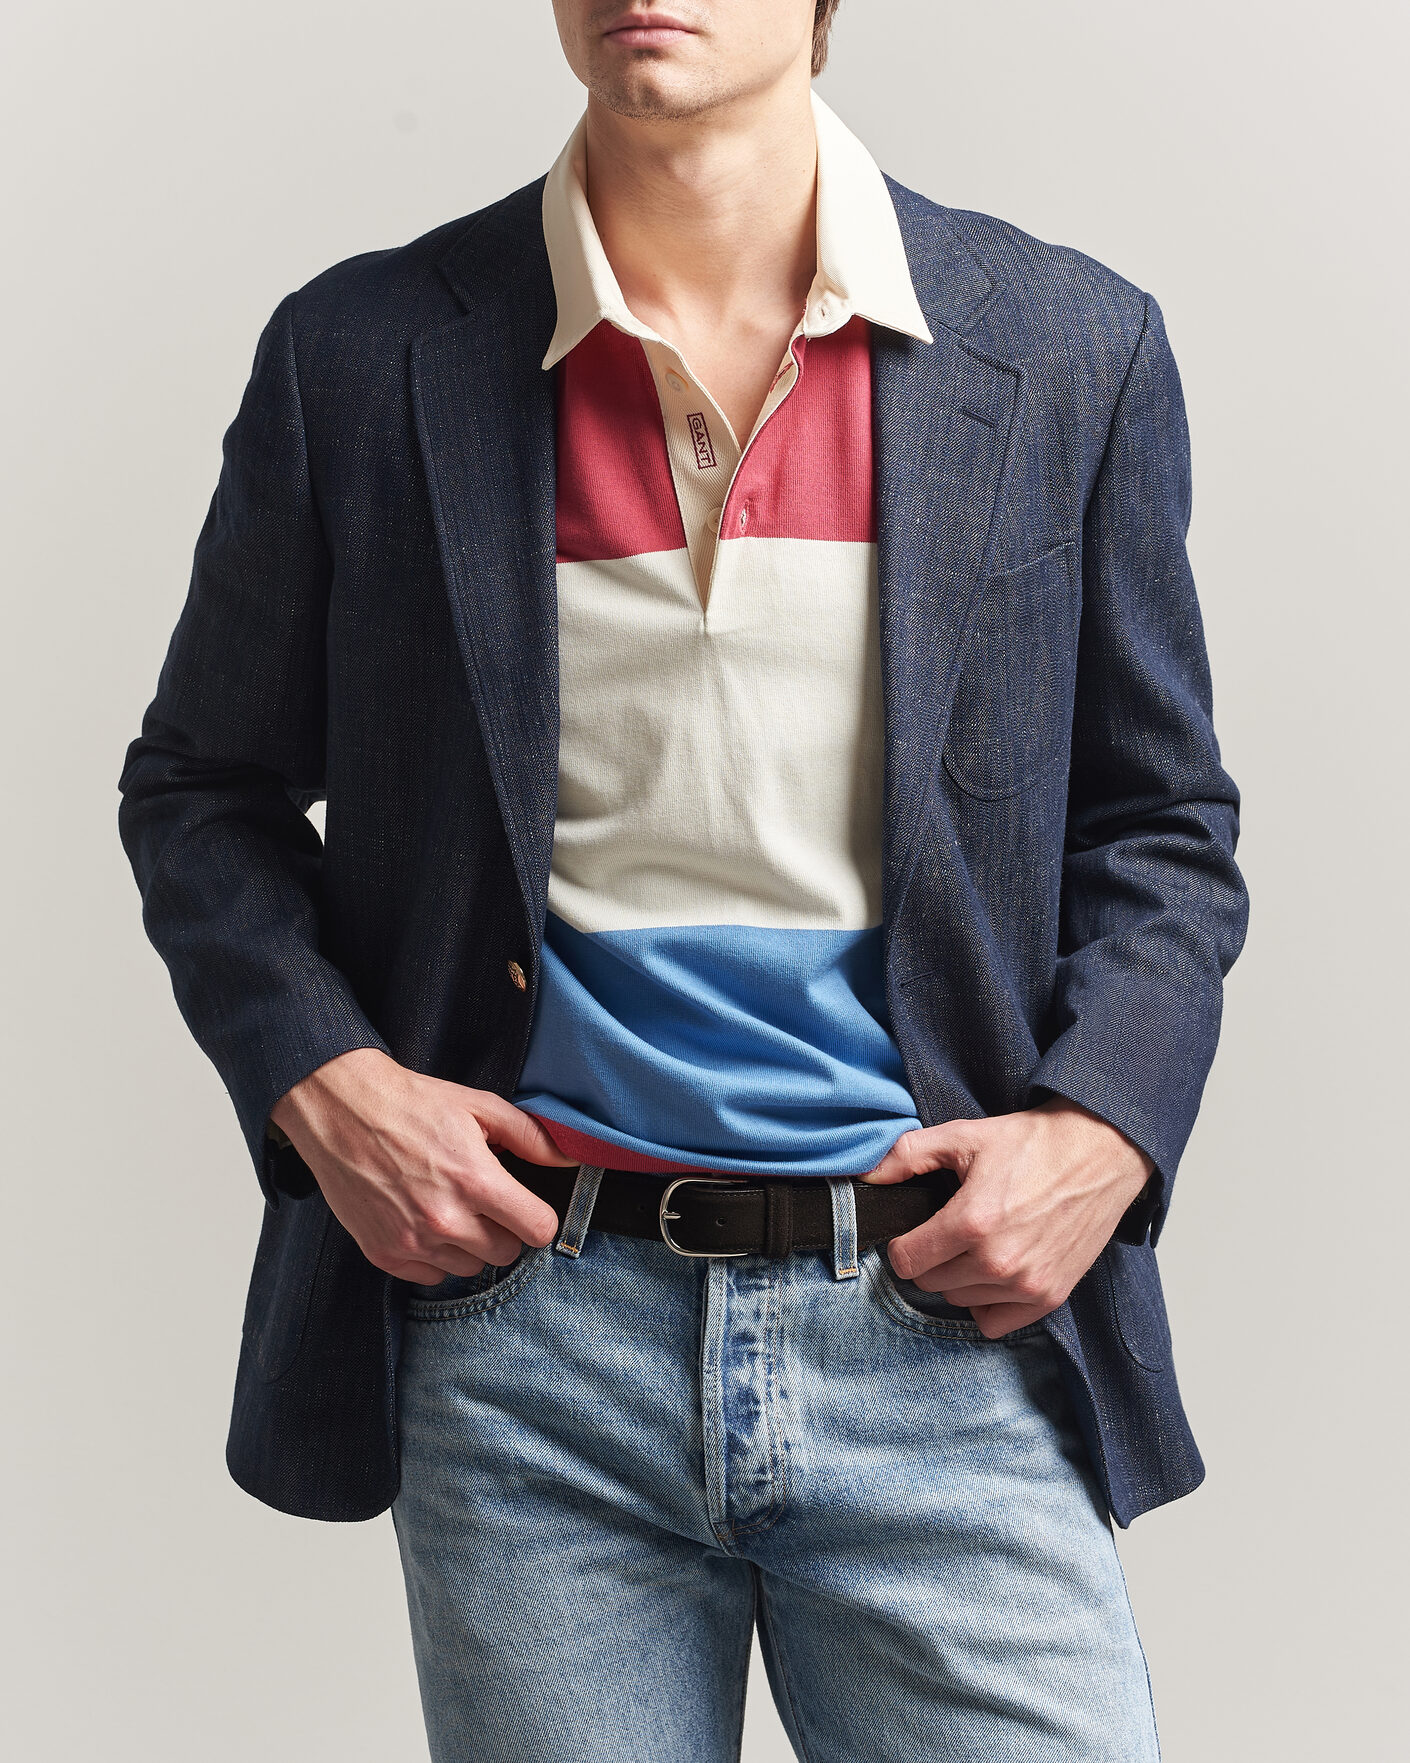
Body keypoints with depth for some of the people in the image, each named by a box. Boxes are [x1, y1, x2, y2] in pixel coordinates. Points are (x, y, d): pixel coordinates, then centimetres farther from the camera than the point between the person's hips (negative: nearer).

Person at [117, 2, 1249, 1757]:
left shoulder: (1070, 349, 3)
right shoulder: (362, 358, 1)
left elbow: (1163, 823, 11)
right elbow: (202, 789, 12)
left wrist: (1102, 1129, -5)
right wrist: (316, 1081, -4)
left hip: (949, 1326, 1)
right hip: (528, 1325, 0)